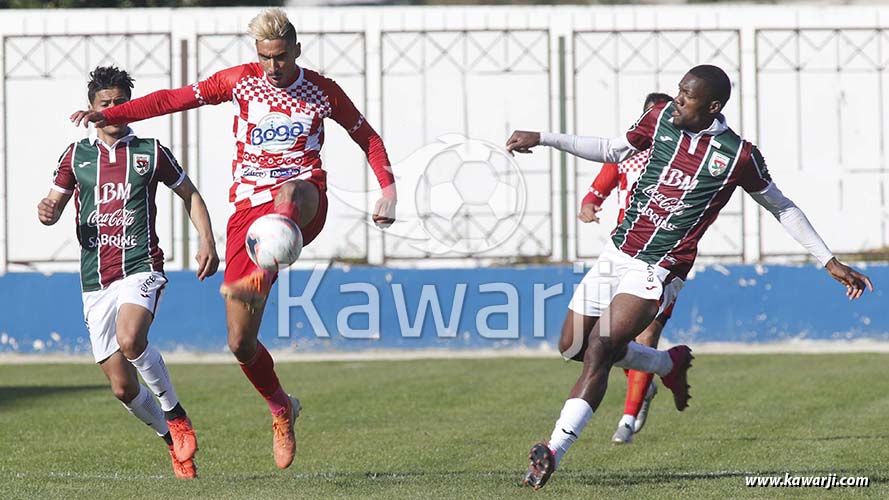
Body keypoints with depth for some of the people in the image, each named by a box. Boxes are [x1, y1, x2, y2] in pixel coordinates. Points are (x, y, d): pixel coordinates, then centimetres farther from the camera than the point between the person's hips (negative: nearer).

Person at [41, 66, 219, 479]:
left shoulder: (150, 152, 5)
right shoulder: (76, 155, 11)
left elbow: (190, 196, 15)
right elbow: (53, 206, 12)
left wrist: (207, 242, 1)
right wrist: (47, 212, -13)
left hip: (140, 269, -3)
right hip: (95, 281, 3)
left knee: (130, 339, -34)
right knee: (122, 388, 1)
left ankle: (175, 414, -14)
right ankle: (173, 441, 24)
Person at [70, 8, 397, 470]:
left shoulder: (323, 92, 6)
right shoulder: (241, 81, 6)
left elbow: (367, 137, 17)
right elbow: (176, 98, 6)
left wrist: (389, 189, 3)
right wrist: (108, 116, -3)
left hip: (304, 201, -2)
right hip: (248, 207, 2)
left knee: (291, 191, -44)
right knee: (240, 343, -3)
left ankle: (258, 278, -68)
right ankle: (281, 409, 24)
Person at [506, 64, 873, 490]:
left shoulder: (738, 156, -10)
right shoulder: (662, 117, 2)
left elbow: (782, 208, 4)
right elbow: (613, 151, 18)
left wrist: (830, 262, 5)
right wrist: (542, 139, 12)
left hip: (657, 271, -6)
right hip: (616, 251, 6)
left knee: (598, 351, -22)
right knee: (571, 347, 11)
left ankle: (553, 453, -23)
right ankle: (670, 365, 32)